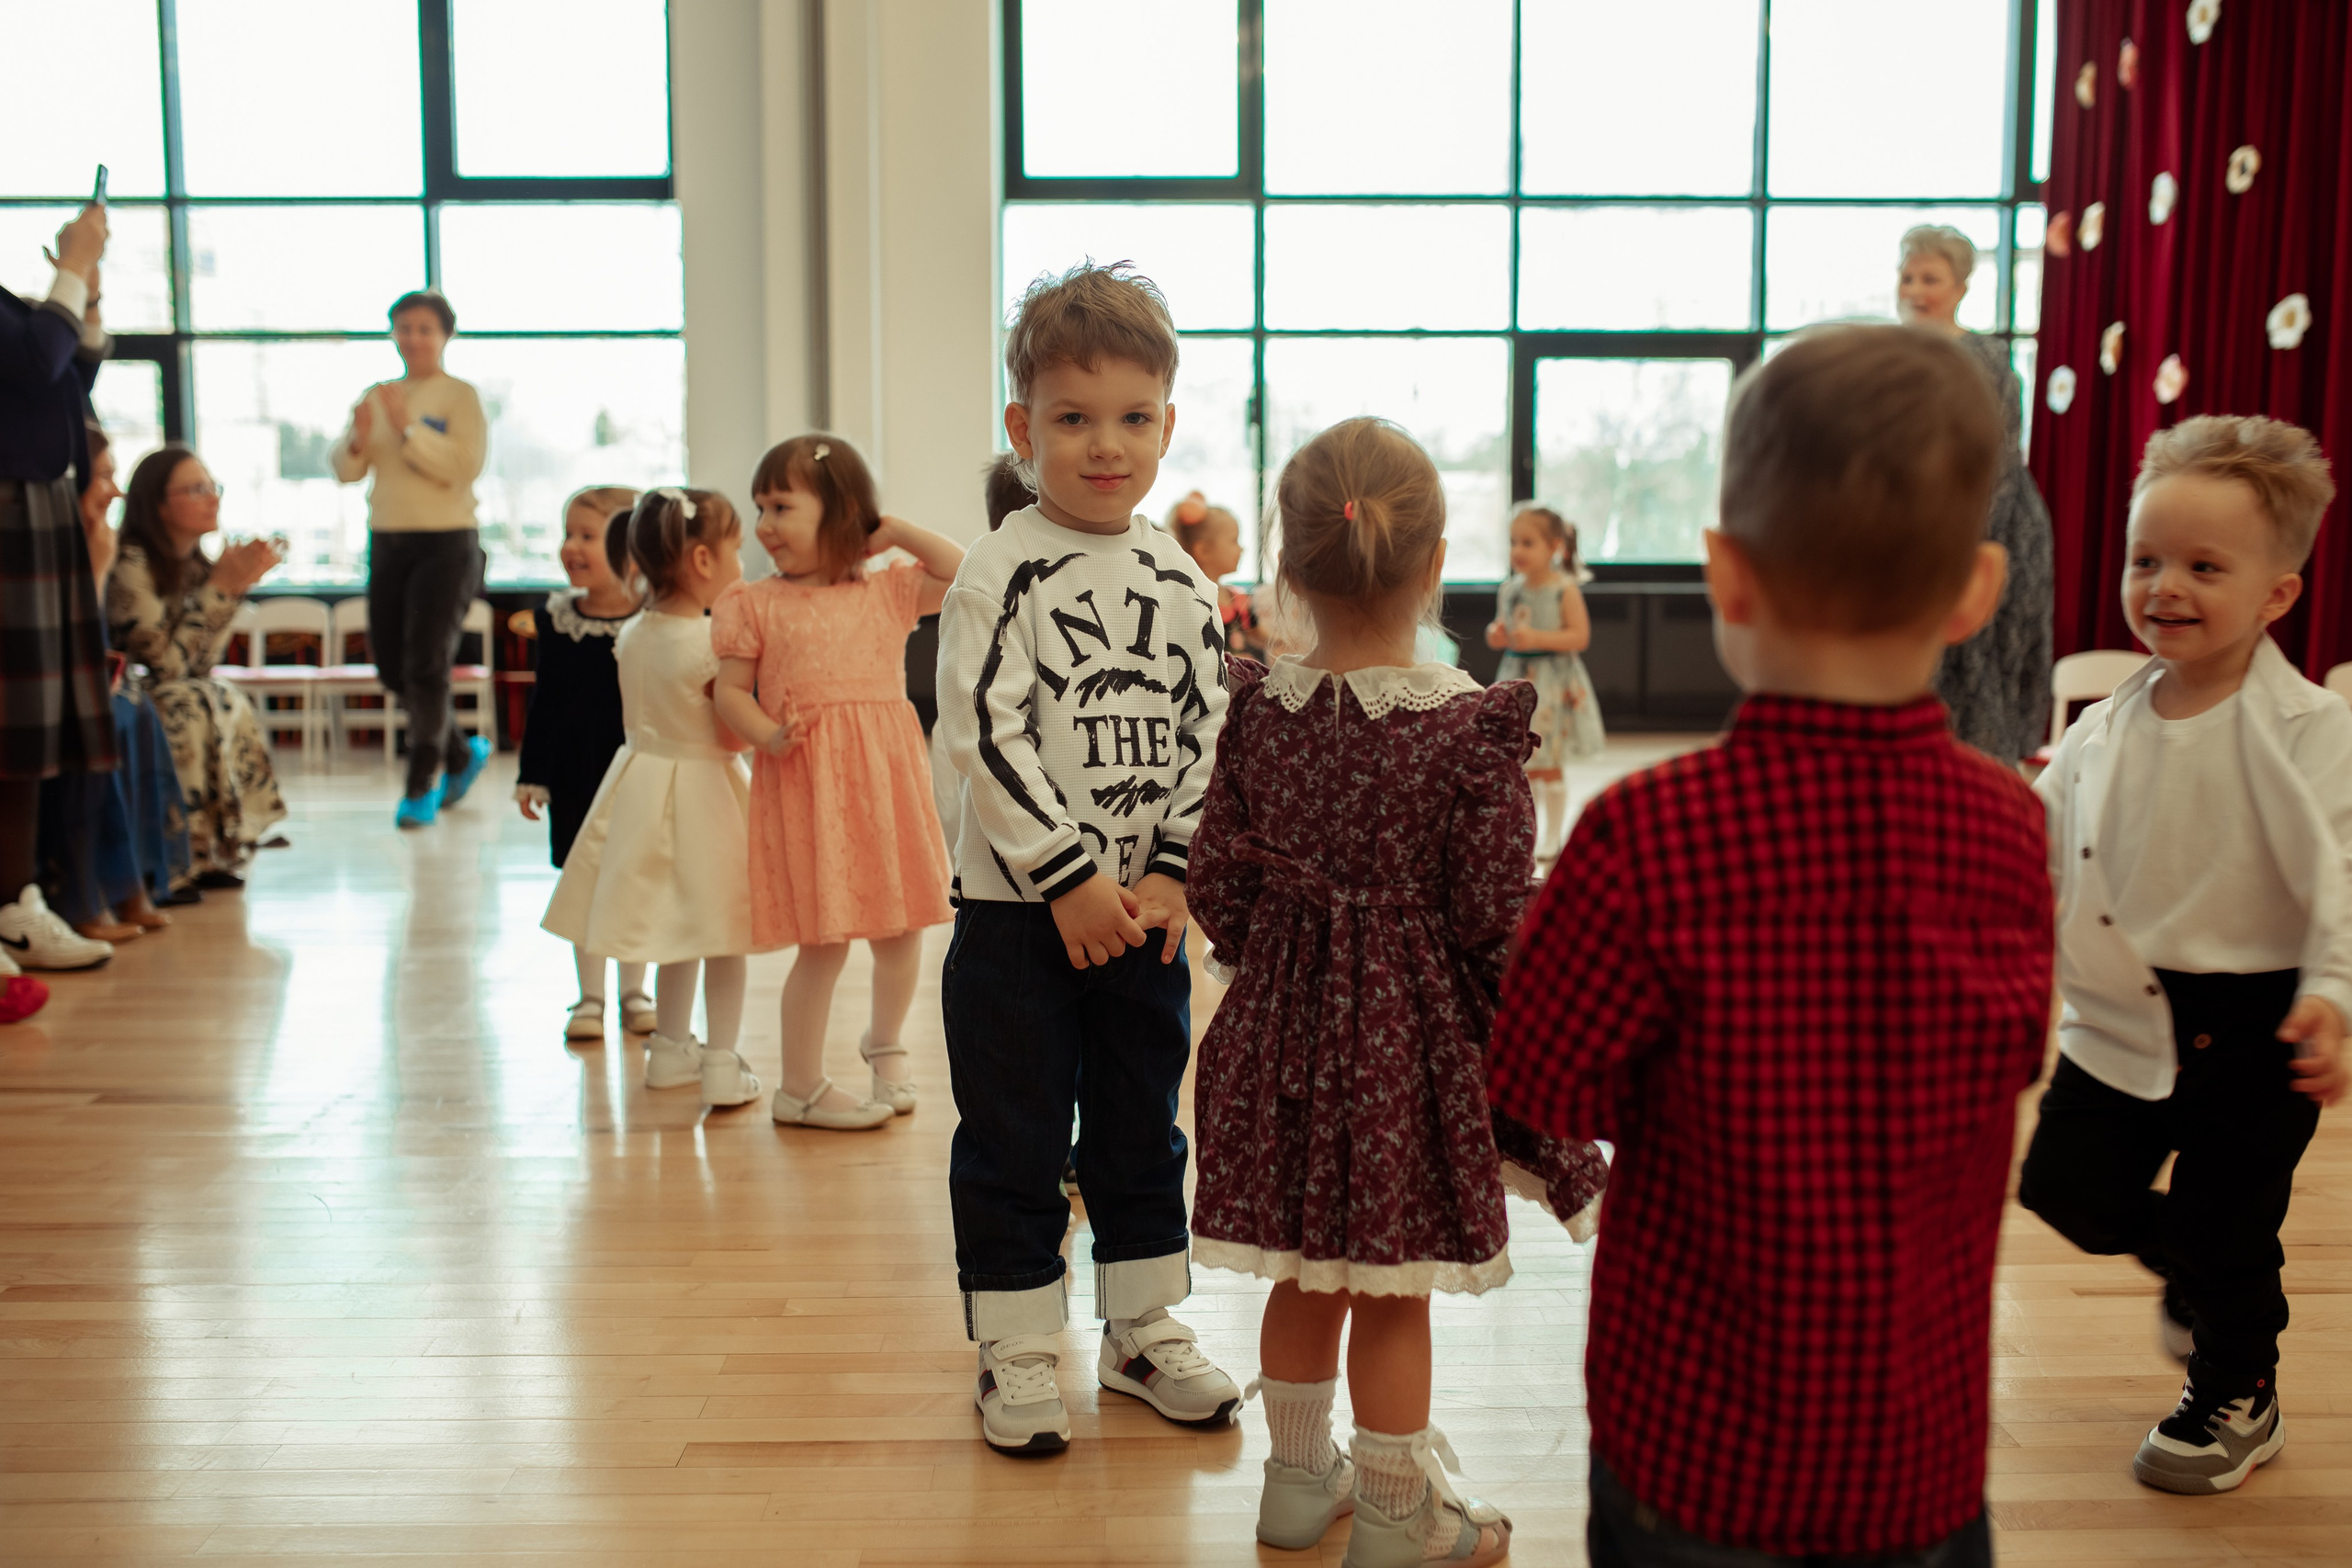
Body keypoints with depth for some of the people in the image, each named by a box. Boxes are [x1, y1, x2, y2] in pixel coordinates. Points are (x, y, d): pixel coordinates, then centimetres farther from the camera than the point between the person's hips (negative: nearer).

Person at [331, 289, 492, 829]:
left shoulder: (459, 396, -3)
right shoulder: (376, 397, 12)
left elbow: (465, 465, -16)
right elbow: (345, 471, 9)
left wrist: (408, 427, -19)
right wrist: (358, 440, -11)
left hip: (446, 544, -6)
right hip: (387, 541, 6)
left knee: (426, 667, -9)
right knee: (392, 668, 9)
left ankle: (421, 788, 2)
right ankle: (462, 753, 29)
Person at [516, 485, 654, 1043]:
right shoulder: (555, 621, -1)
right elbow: (543, 704, 4)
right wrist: (531, 776, 3)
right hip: (575, 775, 2)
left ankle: (634, 992, 24)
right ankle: (589, 996, 20)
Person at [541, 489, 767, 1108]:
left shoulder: (631, 635, 0)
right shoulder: (717, 643, -20)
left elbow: (636, 718, 10)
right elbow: (734, 737, -17)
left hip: (646, 775, 7)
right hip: (704, 787, -6)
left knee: (678, 930, 20)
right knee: (722, 935, 5)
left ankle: (670, 1047, 30)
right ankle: (722, 1065, 7)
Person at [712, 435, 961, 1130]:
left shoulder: (888, 591, 8)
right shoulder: (757, 606, 2)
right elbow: (731, 690, 1)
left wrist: (897, 532, 4)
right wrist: (769, 735, -17)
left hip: (887, 776, 3)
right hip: (807, 782, -3)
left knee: (901, 928, 11)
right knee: (824, 942, -3)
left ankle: (885, 1044, 37)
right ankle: (801, 1086, 13)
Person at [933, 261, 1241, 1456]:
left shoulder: (1180, 582, 4)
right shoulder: (999, 576, -9)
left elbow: (1206, 733, 4)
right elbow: (985, 737, -15)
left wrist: (1171, 871, -6)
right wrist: (1070, 877, -17)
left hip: (1147, 904, 5)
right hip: (1016, 907, -4)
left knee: (1143, 1128, 16)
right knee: (1013, 1143, 6)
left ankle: (1144, 1331, 31)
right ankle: (1016, 1356, 20)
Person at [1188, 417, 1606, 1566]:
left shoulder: (1256, 710, -4)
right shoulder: (1472, 732, -16)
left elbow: (1218, 889, 1)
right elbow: (1498, 931, -13)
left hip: (1284, 1029, 4)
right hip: (1410, 1042, -4)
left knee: (1305, 1275, 19)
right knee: (1393, 1292, 9)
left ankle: (1298, 1476, 36)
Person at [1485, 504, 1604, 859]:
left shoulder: (1565, 590, -11)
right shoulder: (1509, 590, 5)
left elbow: (1580, 636, -14)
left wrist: (1538, 638, -24)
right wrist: (1496, 635, -7)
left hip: (1553, 686, -5)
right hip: (1516, 679, 5)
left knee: (1550, 767, 3)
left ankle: (1552, 837, 15)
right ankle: (1527, 833, 23)